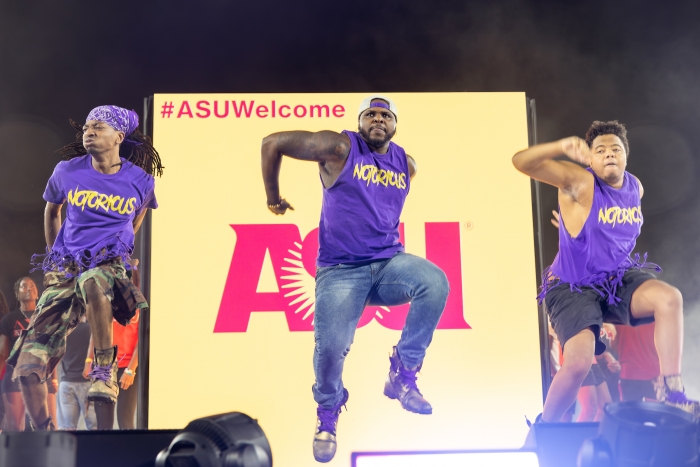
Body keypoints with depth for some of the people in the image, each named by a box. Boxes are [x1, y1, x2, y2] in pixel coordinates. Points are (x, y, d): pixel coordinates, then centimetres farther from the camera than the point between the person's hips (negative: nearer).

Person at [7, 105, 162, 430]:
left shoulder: (140, 181, 1)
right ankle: (43, 432, 13)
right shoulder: (67, 171, 3)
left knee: (92, 280, -43)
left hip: (110, 266, -2)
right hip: (64, 272, 2)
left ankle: (105, 369, -25)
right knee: (27, 367, -9)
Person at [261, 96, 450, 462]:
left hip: (389, 262, 4)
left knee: (436, 283, -27)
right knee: (330, 348, -16)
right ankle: (327, 414, 20)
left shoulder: (406, 164, 9)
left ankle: (402, 376, -11)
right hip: (340, 270, -3)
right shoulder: (340, 147, -6)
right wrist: (272, 197, 5)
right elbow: (272, 143, -4)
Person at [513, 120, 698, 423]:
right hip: (575, 288, -5)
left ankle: (671, 392, -13)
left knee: (670, 298, -22)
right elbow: (521, 162, -31)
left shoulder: (635, 187, 4)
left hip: (618, 278, 6)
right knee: (579, 363, -23)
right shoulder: (579, 181, -16)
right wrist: (562, 147, -46)